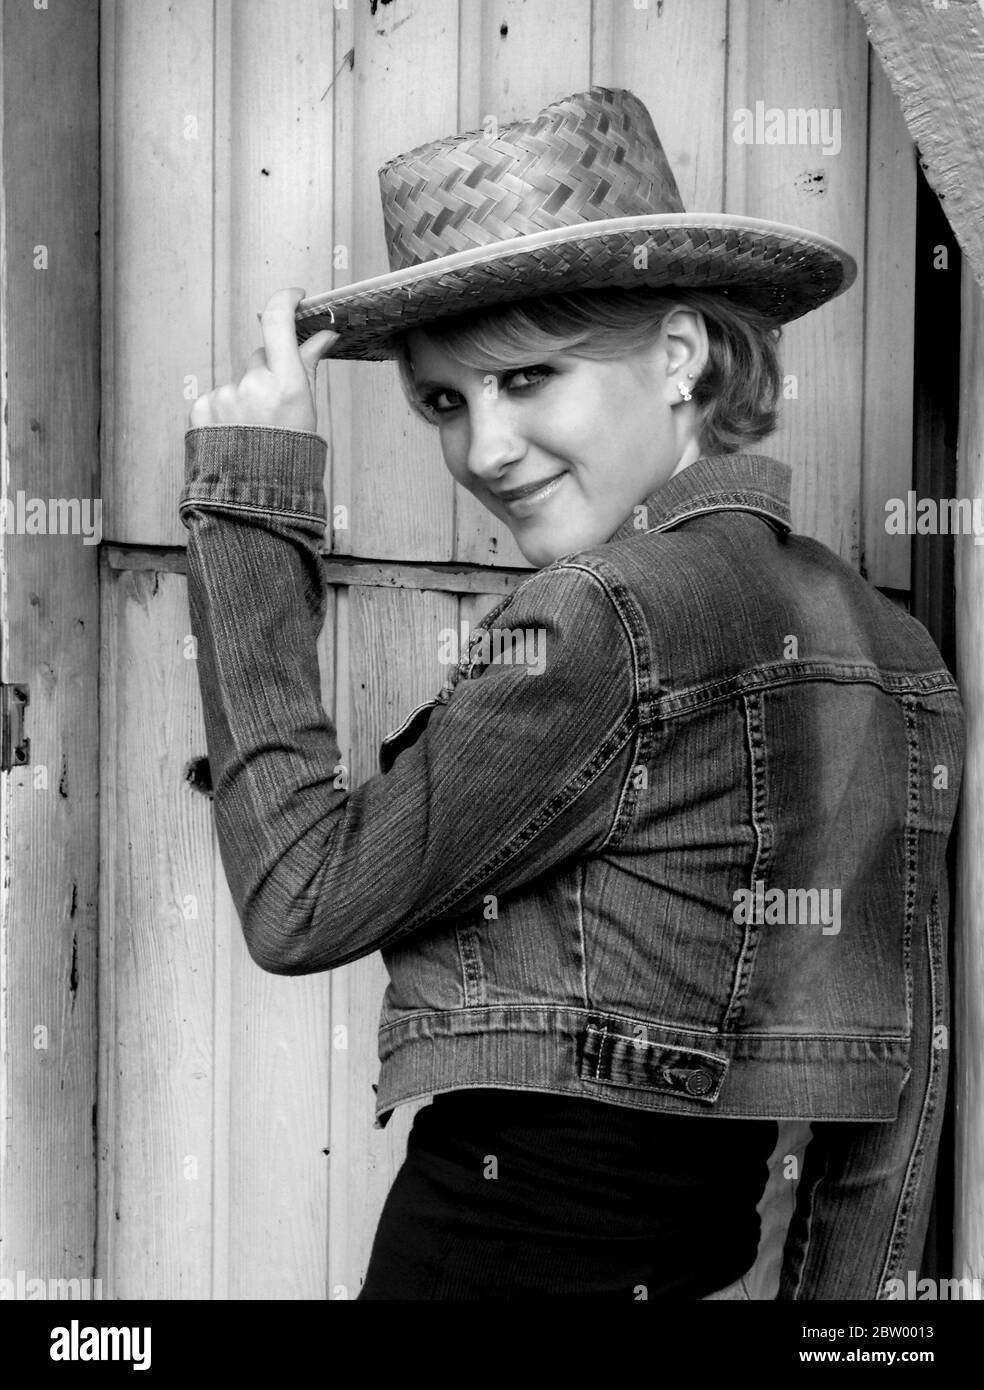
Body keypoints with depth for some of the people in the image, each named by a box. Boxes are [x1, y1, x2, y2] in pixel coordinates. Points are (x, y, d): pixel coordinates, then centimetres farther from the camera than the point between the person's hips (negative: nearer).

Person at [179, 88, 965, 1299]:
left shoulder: (609, 621, -21)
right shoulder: (885, 641, 4)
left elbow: (302, 902, -16)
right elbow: (905, 1059, 8)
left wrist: (248, 509, -12)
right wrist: (839, 1295, 16)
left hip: (509, 1252, -7)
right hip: (708, 1254, 7)